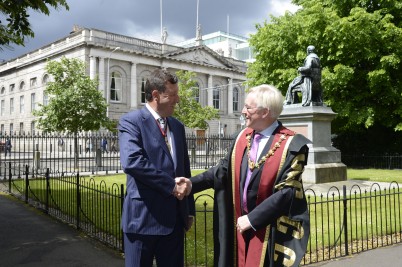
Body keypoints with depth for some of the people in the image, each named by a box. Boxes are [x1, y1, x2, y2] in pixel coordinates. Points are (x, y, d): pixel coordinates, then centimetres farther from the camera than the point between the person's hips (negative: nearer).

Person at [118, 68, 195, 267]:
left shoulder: (177, 126, 13)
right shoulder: (131, 121, -8)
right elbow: (132, 162, -24)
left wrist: (189, 210, 14)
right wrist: (171, 185, -18)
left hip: (174, 217, 6)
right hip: (144, 217, -6)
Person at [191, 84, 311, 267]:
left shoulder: (292, 145, -15)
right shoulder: (243, 137, 2)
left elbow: (286, 192, -18)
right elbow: (224, 169, 7)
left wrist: (252, 219, -16)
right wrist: (190, 183, -3)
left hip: (270, 230, -5)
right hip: (241, 224, 5)